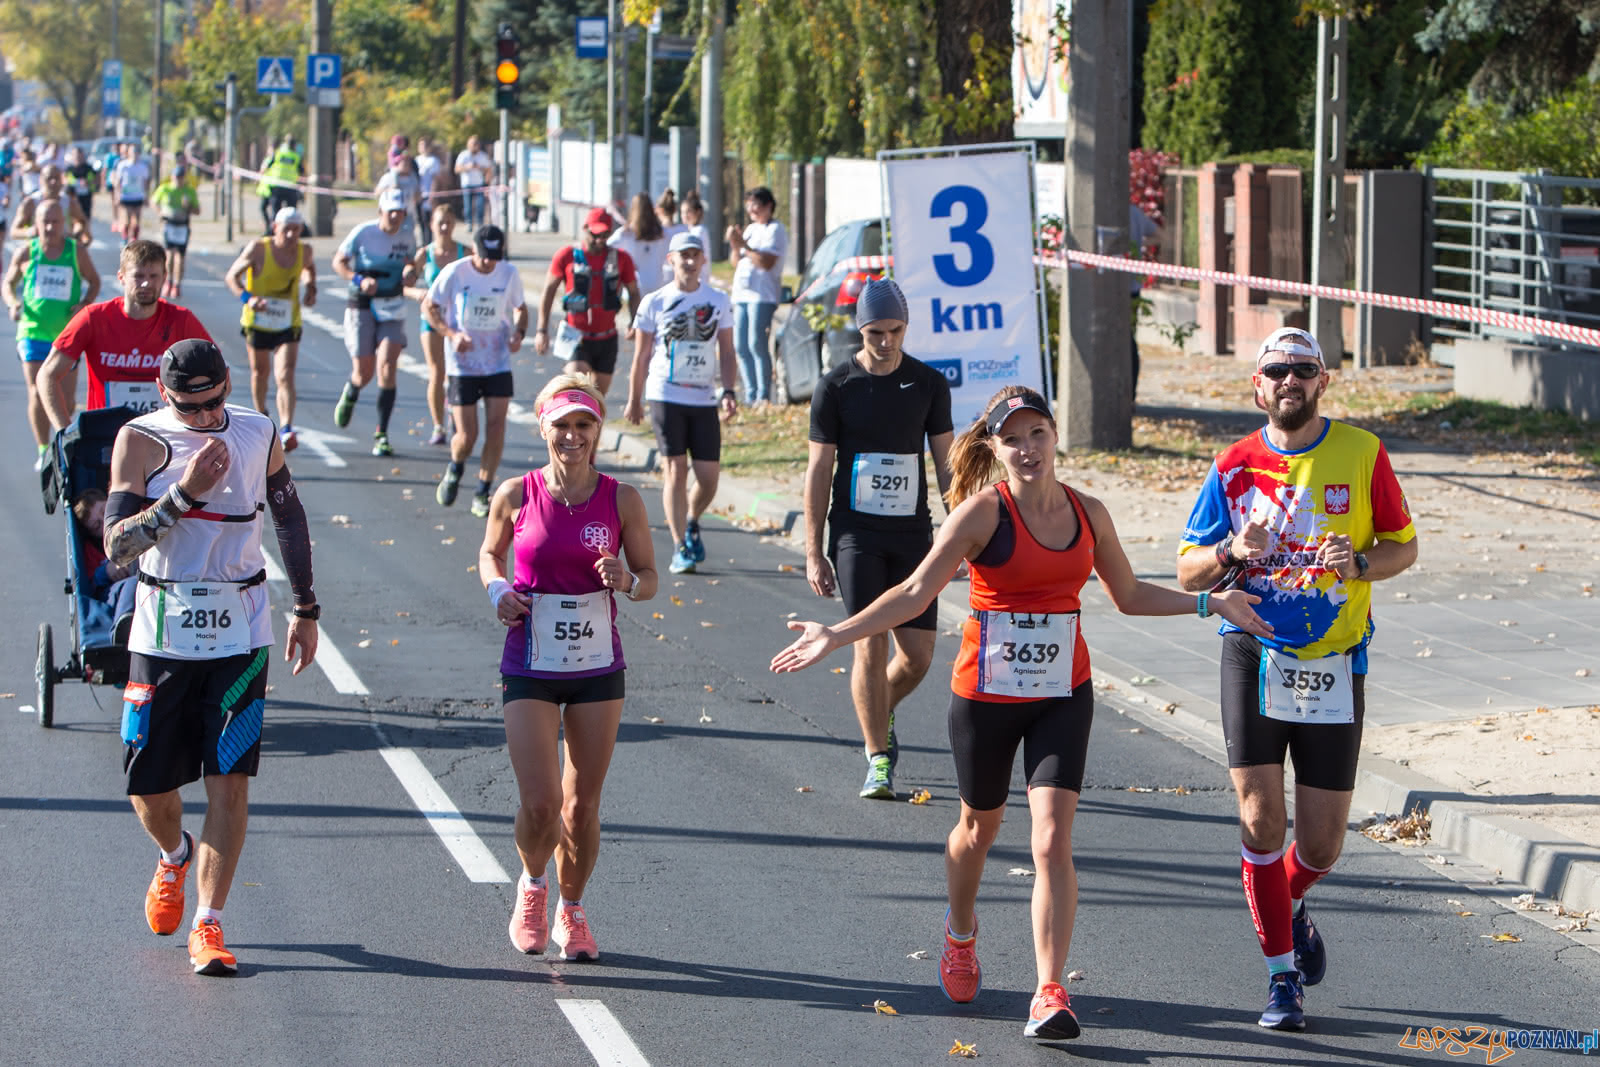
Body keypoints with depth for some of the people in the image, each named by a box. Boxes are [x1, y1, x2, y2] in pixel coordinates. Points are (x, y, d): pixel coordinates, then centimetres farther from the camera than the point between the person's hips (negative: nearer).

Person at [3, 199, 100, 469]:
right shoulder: (25, 253, -1)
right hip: (33, 332, -1)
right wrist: (12, 303, -9)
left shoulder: (77, 252, -1)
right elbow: (8, 283, 12)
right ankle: (43, 450, 1)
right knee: (37, 394, -11)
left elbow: (94, 281, 11)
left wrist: (84, 305, -7)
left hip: (68, 334, 1)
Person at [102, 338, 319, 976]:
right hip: (162, 633, -1)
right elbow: (116, 546, -16)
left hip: (239, 634, 1)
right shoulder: (141, 440, -8)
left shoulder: (257, 434, 1)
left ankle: (208, 925, -2)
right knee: (148, 787, 5)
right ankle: (174, 857, 39)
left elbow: (290, 519, 16)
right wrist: (185, 492, -26)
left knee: (230, 780, -8)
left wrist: (306, 610, 19)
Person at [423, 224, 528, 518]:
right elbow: (428, 306, -1)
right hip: (462, 364, -2)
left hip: (498, 363, 2)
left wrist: (519, 332, -7)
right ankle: (455, 469, 30)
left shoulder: (509, 274, -2)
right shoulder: (455, 273, -10)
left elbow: (521, 308, 14)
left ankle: (483, 492, 6)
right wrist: (452, 334, -16)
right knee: (466, 436, -5)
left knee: (496, 426, -9)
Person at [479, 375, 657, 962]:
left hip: (598, 671, 1)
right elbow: (490, 552, 14)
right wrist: (498, 589, -7)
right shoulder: (516, 494, -3)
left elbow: (650, 577, 6)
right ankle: (532, 884, 22)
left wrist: (626, 581, -17)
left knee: (582, 806, 5)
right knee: (539, 804, -9)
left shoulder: (621, 500, -3)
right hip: (530, 671, -1)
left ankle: (571, 912, 27)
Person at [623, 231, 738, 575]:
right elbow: (641, 355, 8)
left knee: (709, 475, -1)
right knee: (676, 471, -7)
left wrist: (728, 392, -5)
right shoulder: (654, 303, 2)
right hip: (665, 396, -2)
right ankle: (680, 548, -2)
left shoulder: (718, 302, 7)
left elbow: (726, 352, 7)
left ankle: (692, 522, 29)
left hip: (704, 399, 2)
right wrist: (634, 400, 10)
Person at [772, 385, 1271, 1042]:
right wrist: (836, 636, -23)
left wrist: (1211, 603, 8)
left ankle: (1050, 993, -11)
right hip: (986, 693, -2)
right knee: (980, 826, 18)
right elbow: (916, 593, -14)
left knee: (1053, 839, -12)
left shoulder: (1088, 514, 1)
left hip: (1063, 696, 2)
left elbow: (1130, 596, 15)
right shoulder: (983, 514, -12)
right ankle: (961, 934, 49)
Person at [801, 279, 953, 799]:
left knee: (918, 654, 0)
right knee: (871, 644, -12)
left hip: (913, 534, 2)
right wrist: (814, 553, -2)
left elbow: (946, 464, 10)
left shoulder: (929, 384, 5)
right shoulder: (835, 387, -1)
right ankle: (879, 760, -2)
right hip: (856, 534, -2)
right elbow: (819, 471, 1)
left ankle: (879, 714, 31)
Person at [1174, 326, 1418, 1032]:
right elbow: (1188, 572, 6)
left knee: (1321, 843, 4)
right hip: (1254, 656, 0)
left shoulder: (1363, 455, 1)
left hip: (1334, 663, 0)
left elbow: (1404, 546, 7)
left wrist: (1359, 562, -14)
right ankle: (1281, 975, 5)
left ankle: (1289, 904, 39)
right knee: (1261, 821, -8)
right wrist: (1233, 551, -16)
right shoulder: (1234, 466, 2)